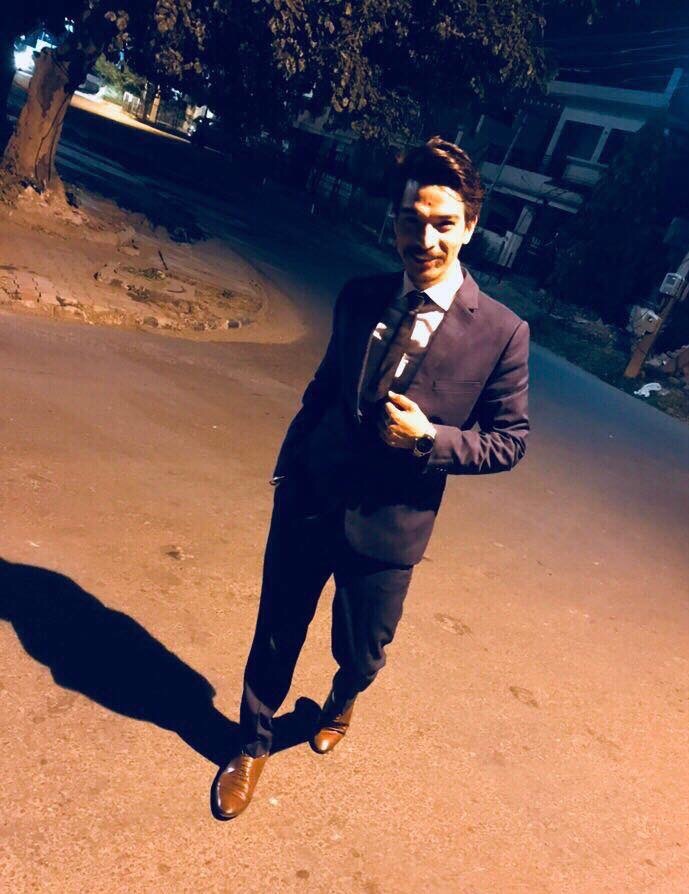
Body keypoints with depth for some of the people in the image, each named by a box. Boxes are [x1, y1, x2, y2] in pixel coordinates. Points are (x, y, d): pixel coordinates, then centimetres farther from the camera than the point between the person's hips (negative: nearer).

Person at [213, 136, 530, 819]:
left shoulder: (501, 333, -13)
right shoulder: (359, 298, -2)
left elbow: (510, 441, -6)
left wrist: (429, 437, -21)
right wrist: (288, 467, 11)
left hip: (389, 525, -2)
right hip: (308, 502, 2)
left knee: (361, 652, 20)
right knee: (277, 635, 16)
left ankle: (340, 705, 59)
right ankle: (253, 744, 46)